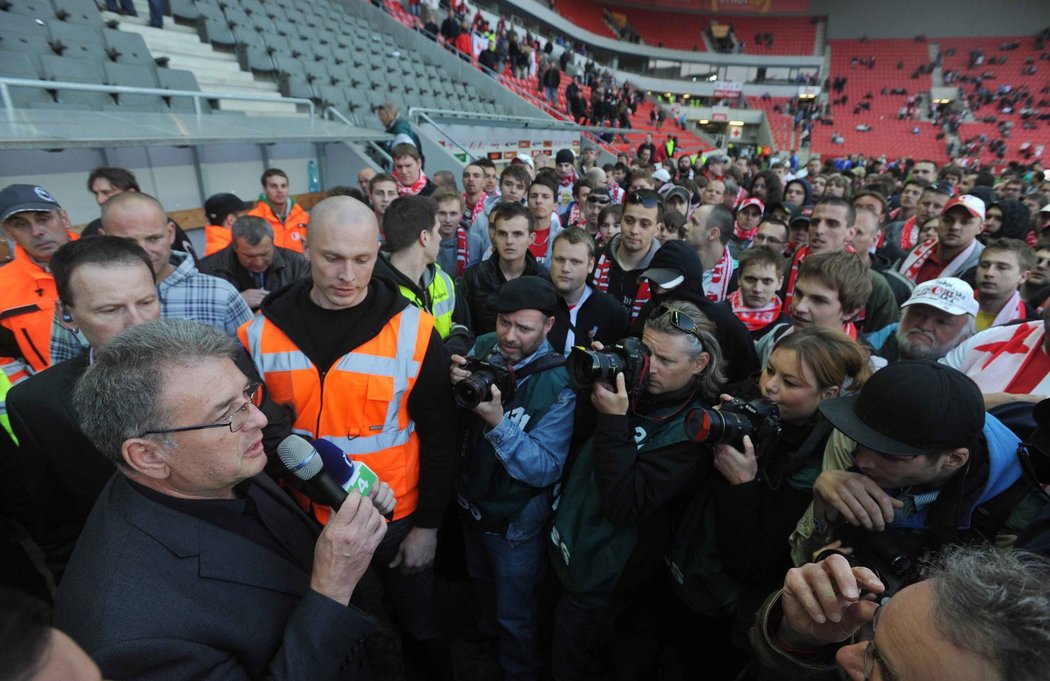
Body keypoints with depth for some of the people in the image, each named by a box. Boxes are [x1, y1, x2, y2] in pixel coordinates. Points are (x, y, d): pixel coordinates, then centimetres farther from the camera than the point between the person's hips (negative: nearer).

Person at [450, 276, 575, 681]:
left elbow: (546, 470, -27)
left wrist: (499, 423, -40)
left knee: (516, 616, 20)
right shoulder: (482, 348, -13)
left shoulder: (558, 385, -27)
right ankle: (488, 624, 65)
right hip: (470, 500, 6)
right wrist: (455, 386, -27)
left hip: (516, 520, -5)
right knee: (482, 582, 35)